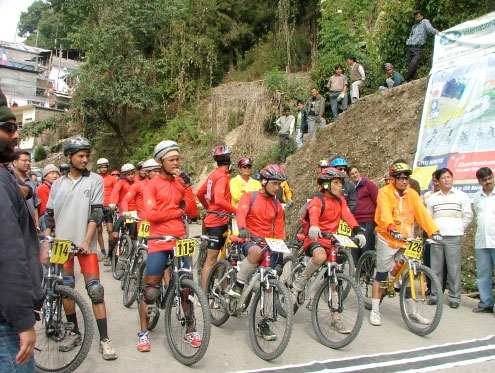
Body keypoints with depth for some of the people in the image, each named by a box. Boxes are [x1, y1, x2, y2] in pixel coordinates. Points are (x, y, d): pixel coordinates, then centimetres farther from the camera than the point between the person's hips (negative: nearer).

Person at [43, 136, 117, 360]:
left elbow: (96, 213, -5)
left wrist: (86, 241, -13)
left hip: (85, 244, -3)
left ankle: (104, 339, -2)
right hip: (61, 243, 3)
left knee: (95, 290, -7)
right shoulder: (58, 184, 9)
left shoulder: (95, 180, 1)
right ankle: (74, 332, 26)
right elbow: (49, 216, 11)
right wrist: (46, 245, 3)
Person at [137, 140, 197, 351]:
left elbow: (192, 214, 2)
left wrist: (187, 186, -7)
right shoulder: (152, 185, -1)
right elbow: (151, 214, -14)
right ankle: (144, 333, 18)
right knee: (150, 290, 2)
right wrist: (178, 209, -8)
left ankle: (190, 331, 22)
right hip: (159, 241, -3)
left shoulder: (181, 182, 10)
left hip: (180, 241, 4)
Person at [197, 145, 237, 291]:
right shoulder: (222, 176, -17)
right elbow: (219, 200, -32)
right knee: (211, 258, -5)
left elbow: (200, 194, 19)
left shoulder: (213, 175, 11)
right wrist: (237, 210, -28)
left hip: (213, 218, 9)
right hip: (218, 221, -9)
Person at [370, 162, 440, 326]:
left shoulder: (412, 194, 6)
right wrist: (392, 229, -42)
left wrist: (434, 231, -17)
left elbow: (422, 213, -4)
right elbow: (384, 213, -25)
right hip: (387, 239, -4)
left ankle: (412, 312, 22)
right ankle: (375, 311, 12)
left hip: (406, 241, 5)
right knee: (381, 275, 2)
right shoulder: (385, 192, -9)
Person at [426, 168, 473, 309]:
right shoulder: (432, 198, 14)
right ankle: (435, 295, 13)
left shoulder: (462, 196, 7)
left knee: (454, 269, -2)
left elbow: (468, 216, 7)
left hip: (454, 237, -2)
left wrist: (459, 229, 2)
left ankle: (454, 297, 5)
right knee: (435, 268, 5)